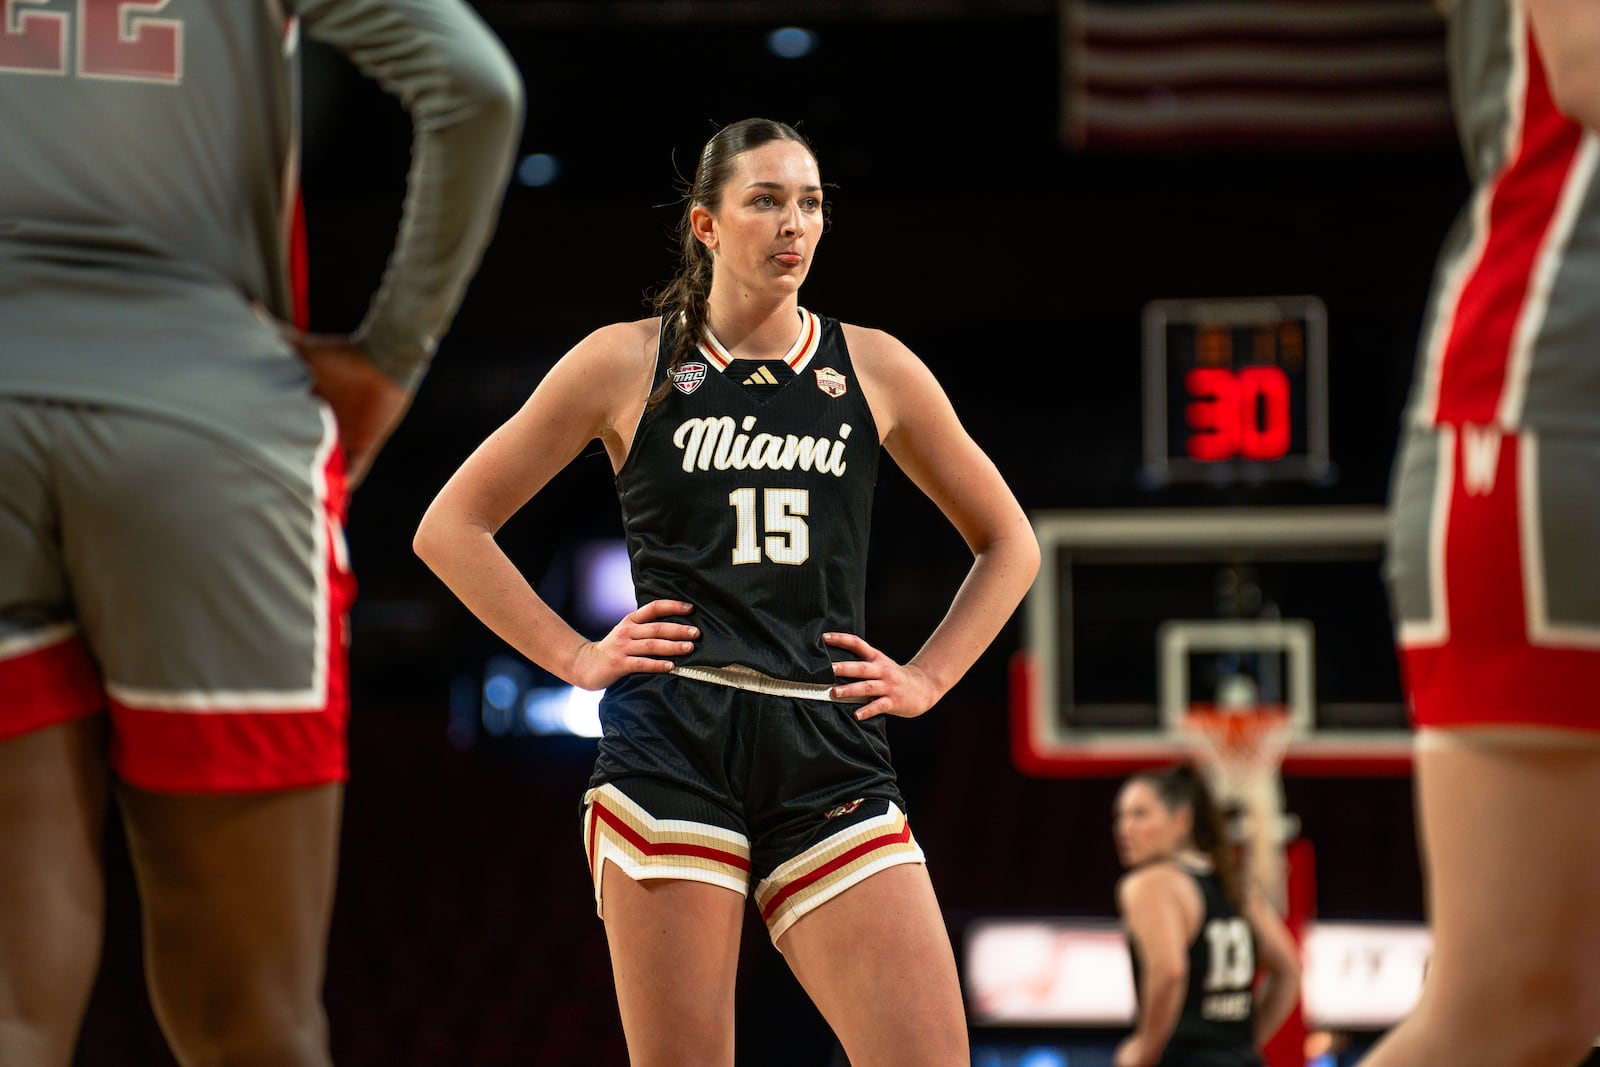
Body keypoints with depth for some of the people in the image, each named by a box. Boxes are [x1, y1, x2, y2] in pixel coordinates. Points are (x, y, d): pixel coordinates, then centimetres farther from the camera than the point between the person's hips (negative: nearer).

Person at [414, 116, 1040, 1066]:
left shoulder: (875, 370, 13)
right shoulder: (628, 363, 8)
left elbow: (1009, 543, 24)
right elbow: (451, 527, 11)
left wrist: (927, 679, 12)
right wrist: (572, 656, 3)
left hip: (832, 754, 2)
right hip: (671, 752, -2)